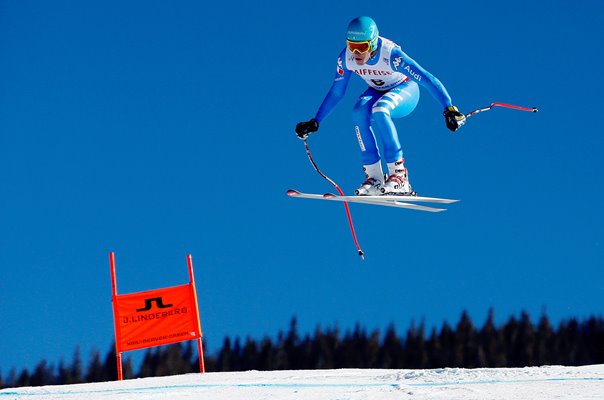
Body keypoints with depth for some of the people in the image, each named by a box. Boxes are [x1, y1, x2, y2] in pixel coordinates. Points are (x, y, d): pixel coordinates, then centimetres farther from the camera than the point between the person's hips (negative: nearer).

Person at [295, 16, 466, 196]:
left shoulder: (391, 54, -34)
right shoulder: (346, 58, -20)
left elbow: (427, 79, -37)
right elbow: (336, 92, -3)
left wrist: (449, 109, -47)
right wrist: (315, 122, -4)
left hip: (405, 89, -4)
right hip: (378, 92, 4)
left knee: (379, 109, -35)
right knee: (359, 112, -28)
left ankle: (398, 174, -29)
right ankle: (374, 178, -22)